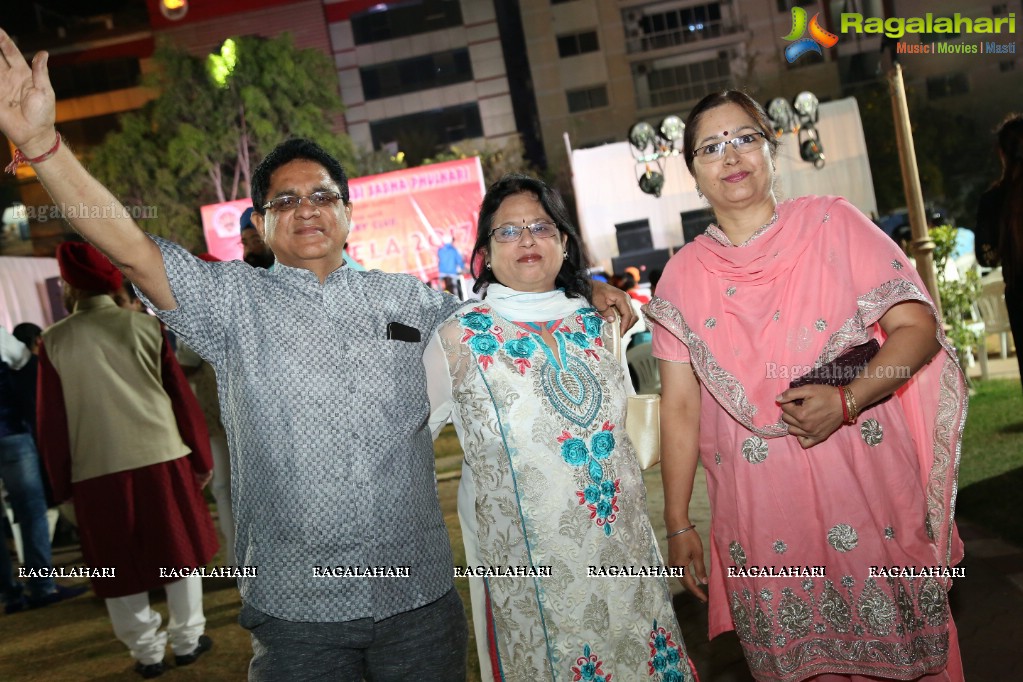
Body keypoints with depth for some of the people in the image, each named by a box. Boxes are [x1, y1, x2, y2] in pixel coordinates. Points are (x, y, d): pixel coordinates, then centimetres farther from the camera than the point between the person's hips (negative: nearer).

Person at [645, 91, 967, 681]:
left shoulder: (833, 224, 0)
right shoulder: (684, 274, 3)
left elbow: (918, 325, -4)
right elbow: (680, 406, 3)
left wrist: (847, 400, -20)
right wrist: (678, 525, 3)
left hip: (869, 484, -1)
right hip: (762, 510, 1)